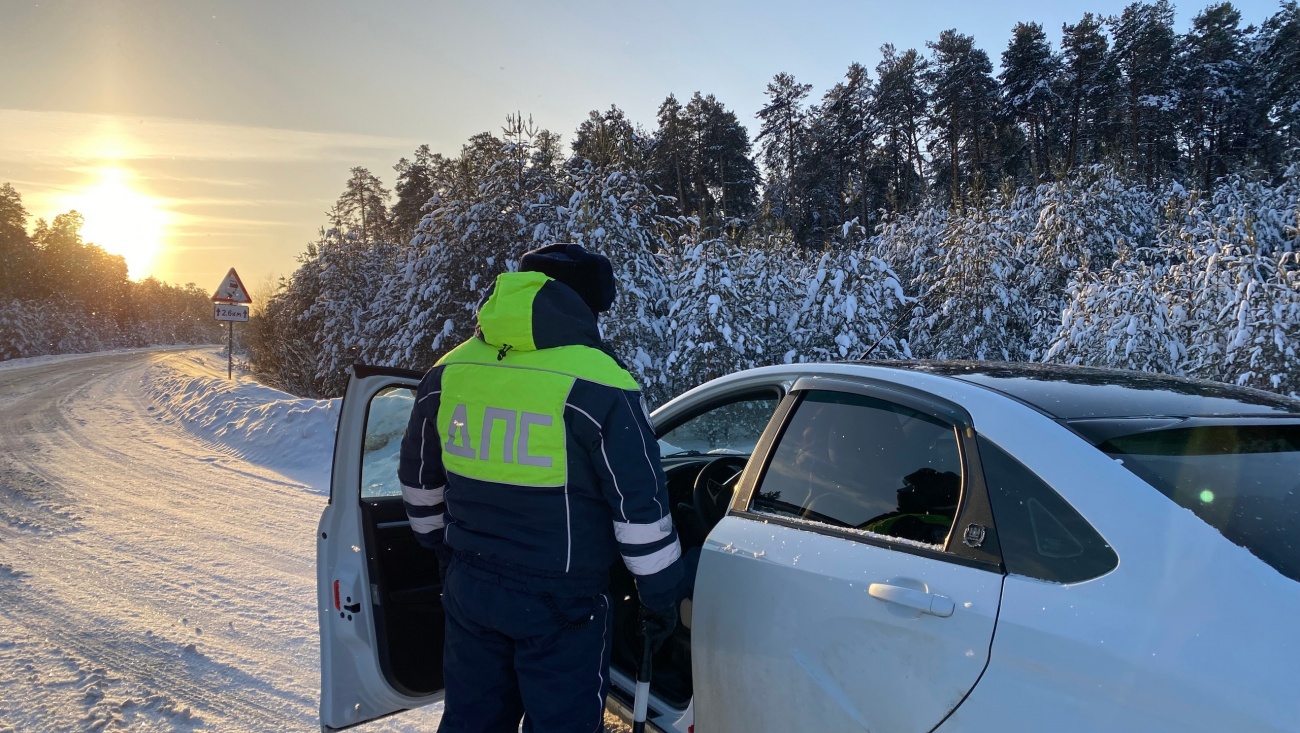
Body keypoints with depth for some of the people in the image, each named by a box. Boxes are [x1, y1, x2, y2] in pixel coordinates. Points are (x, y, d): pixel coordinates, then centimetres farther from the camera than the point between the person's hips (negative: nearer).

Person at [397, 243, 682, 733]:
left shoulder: (447, 373, 0)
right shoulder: (598, 386, -17)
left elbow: (419, 481, 12)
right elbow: (640, 506, -14)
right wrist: (659, 596, -1)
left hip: (470, 587, 5)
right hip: (560, 603, -5)